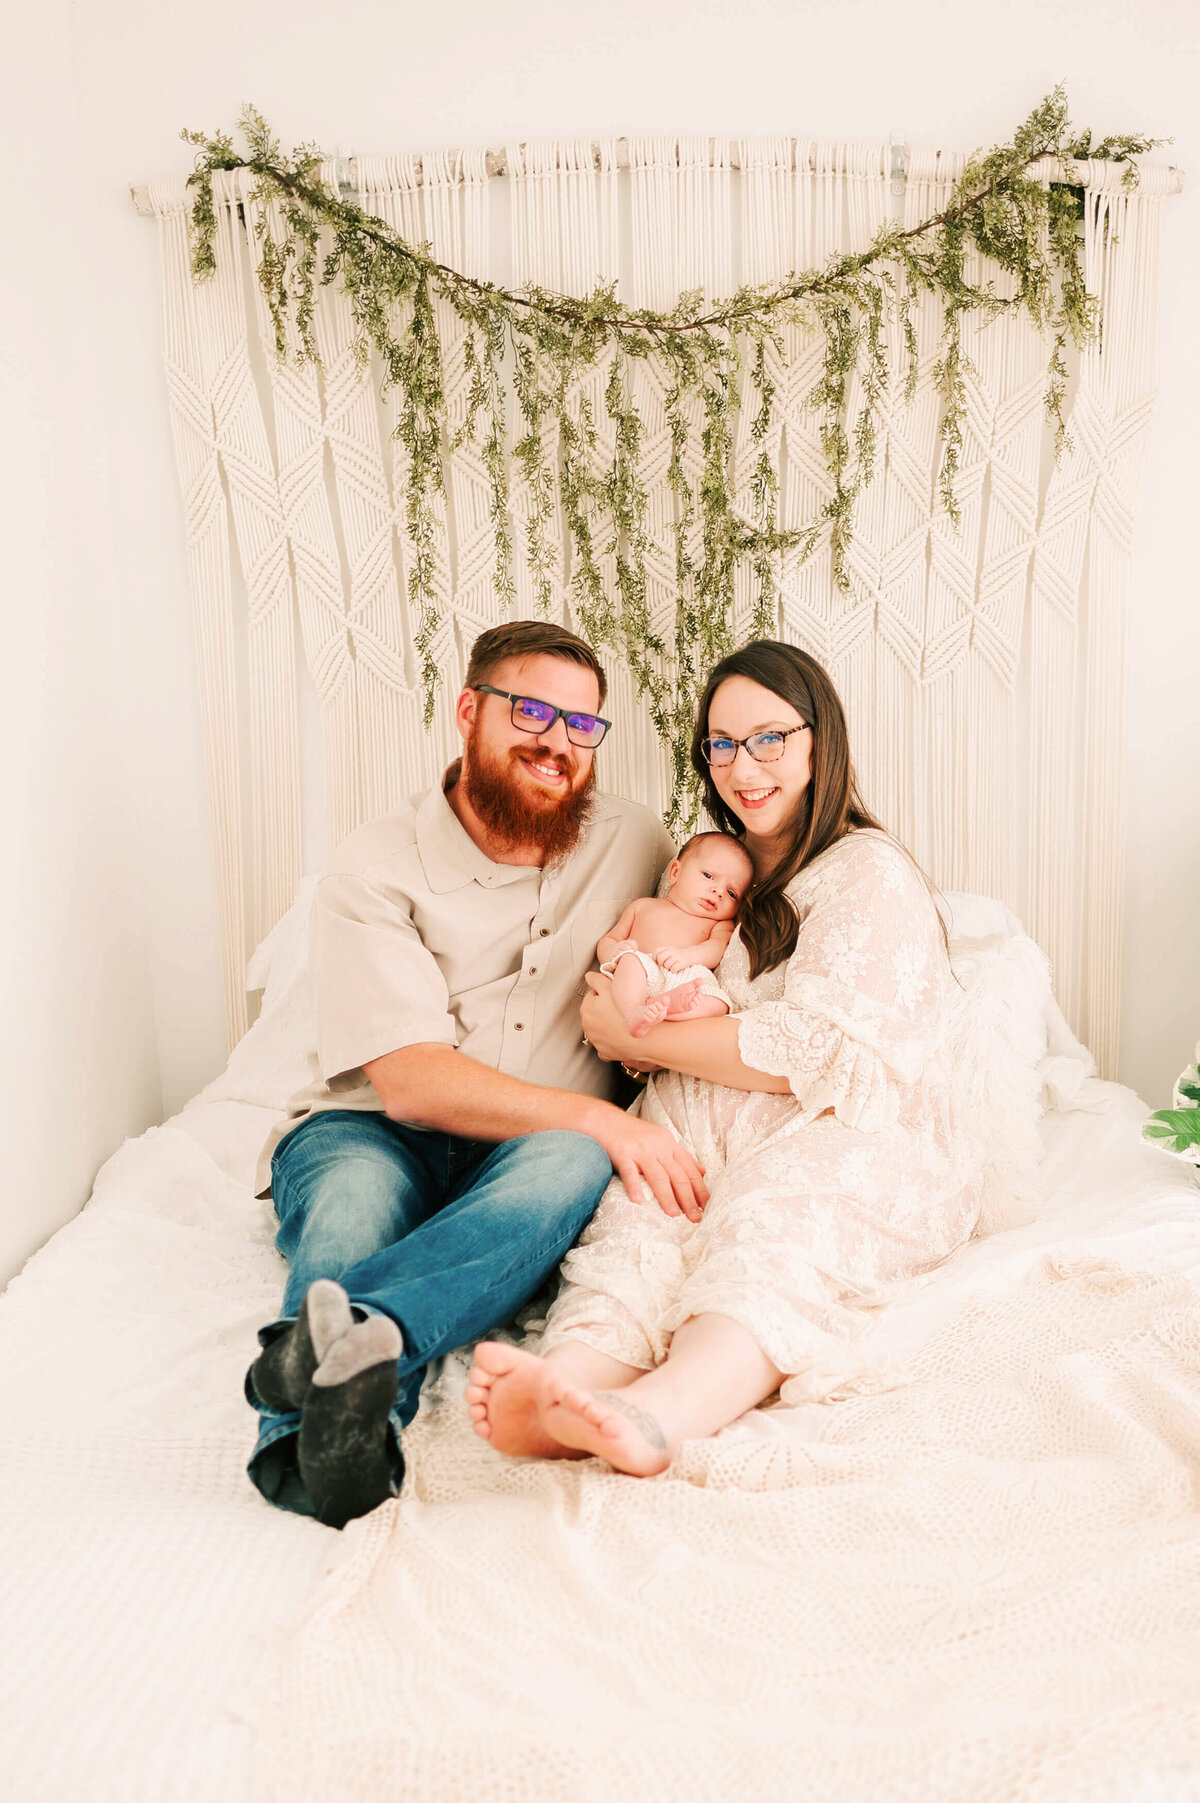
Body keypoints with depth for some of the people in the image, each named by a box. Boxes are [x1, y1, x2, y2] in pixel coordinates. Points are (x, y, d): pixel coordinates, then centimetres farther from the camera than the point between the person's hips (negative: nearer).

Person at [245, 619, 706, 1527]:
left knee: (571, 1161, -34)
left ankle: (344, 1339, -54)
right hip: (370, 1129, -1)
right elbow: (410, 1080, -15)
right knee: (355, 1194, -37)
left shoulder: (634, 841, 7)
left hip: (532, 1149, 2)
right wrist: (600, 1117, -27)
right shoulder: (376, 869, -6)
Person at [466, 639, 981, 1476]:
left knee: (770, 1225, -37)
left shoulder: (872, 873, 1)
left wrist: (633, 1035, -4)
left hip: (859, 1137, -4)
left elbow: (807, 1050, -11)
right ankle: (571, 1378, -58)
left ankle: (663, 1408, -64)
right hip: (718, 1125, 5)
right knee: (648, 1202, -30)